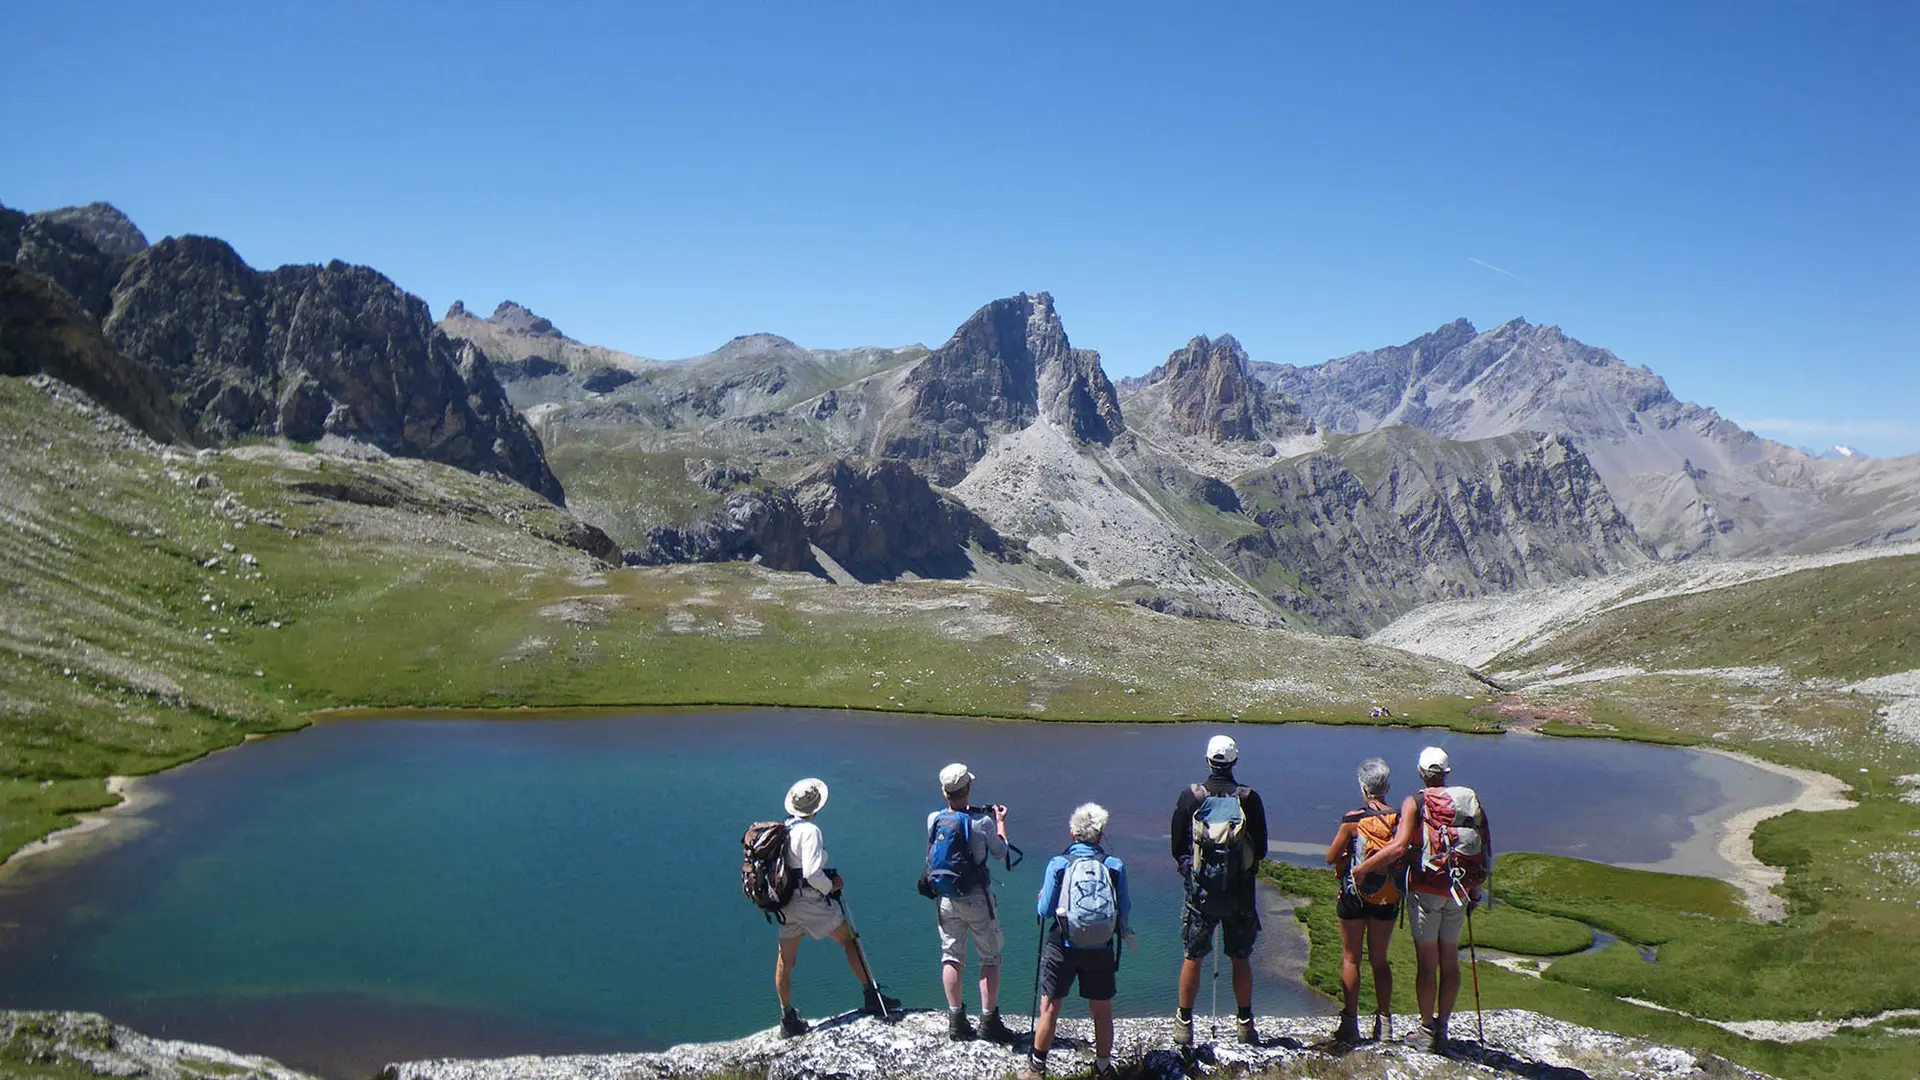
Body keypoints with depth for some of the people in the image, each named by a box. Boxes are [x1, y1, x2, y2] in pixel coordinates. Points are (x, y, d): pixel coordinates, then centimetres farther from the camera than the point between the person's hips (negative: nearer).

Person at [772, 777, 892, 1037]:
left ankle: (788, 1019, 18)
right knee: (849, 939, 8)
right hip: (811, 901, -7)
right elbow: (812, 873, -24)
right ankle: (870, 996, 9)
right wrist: (830, 886, -5)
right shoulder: (810, 831, -16)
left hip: (786, 905, 7)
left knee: (785, 960, 10)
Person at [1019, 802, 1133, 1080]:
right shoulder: (1115, 866, -7)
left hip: (1062, 948, -1)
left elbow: (1044, 910, -7)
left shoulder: (1058, 864, -9)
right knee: (1102, 1011, 15)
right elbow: (1125, 909, 1)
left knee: (1049, 1008, 13)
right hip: (1101, 951, 1)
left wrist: (1041, 899, 15)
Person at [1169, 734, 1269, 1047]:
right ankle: (1245, 1023, 22)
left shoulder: (1190, 796, -8)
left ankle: (1184, 1024, 17)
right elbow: (1261, 850, 2)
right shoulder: (1249, 798, -7)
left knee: (1193, 957, 10)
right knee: (1241, 959, 14)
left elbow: (1177, 848, 0)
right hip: (1241, 892, 1)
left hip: (1199, 889, -1)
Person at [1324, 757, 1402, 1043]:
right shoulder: (1399, 819, -5)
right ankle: (1384, 1023, 15)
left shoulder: (1353, 820, -12)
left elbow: (1331, 857, -8)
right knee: (1379, 959, 15)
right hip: (1388, 898, 3)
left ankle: (1350, 1023, 5)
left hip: (1355, 894, -3)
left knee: (1351, 959, 6)